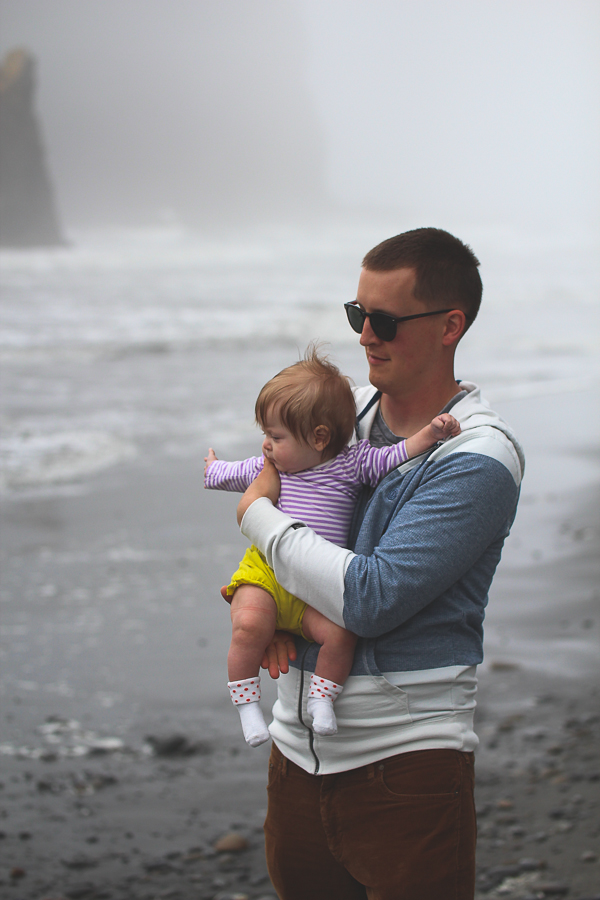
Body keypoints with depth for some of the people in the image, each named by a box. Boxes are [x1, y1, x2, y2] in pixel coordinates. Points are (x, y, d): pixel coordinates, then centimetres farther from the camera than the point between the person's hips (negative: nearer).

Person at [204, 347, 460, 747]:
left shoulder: (351, 463, 1)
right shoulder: (266, 468, 10)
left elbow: (393, 457, -3)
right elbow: (233, 474, 30)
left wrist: (428, 434, -17)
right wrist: (213, 469, 49)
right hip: (264, 573, 1)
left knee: (340, 633, -25)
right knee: (249, 625, -28)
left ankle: (322, 698, -3)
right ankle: (247, 704, -13)